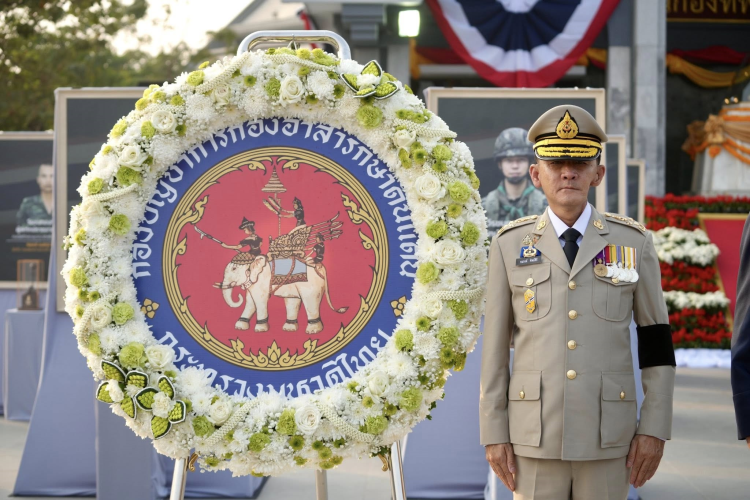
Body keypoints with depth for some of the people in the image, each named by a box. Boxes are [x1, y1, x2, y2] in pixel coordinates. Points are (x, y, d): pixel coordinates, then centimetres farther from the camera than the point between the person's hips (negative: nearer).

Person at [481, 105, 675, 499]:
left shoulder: (633, 242, 1)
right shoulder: (510, 245, 1)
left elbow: (657, 340, 4)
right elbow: (494, 347, 3)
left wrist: (654, 429, -2)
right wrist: (493, 434, 0)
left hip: (607, 437, 0)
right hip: (535, 437, 0)